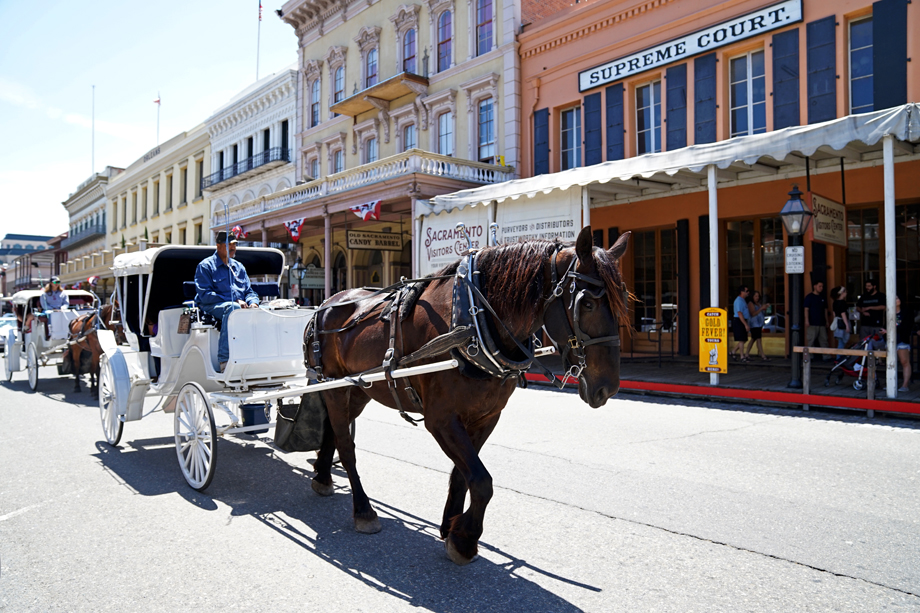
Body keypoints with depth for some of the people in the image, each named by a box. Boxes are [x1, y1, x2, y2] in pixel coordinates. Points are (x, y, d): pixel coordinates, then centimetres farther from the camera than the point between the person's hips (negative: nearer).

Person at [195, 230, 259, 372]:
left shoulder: (239, 267, 26)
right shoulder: (205, 266, 6)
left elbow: (249, 291, 22)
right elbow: (205, 295, -7)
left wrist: (253, 302, -4)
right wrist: (235, 301, -16)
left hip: (240, 307, 5)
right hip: (212, 308, -5)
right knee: (232, 307, -39)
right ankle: (225, 360, -42)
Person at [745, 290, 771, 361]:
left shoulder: (758, 304, 16)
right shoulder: (750, 304, -10)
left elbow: (763, 312, 19)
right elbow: (753, 314, -19)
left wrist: (765, 308, 1)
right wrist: (761, 308, -24)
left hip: (759, 324, 9)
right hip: (754, 324, -9)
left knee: (753, 339, 11)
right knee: (759, 339, -11)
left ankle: (747, 354, 16)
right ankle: (763, 356, -12)